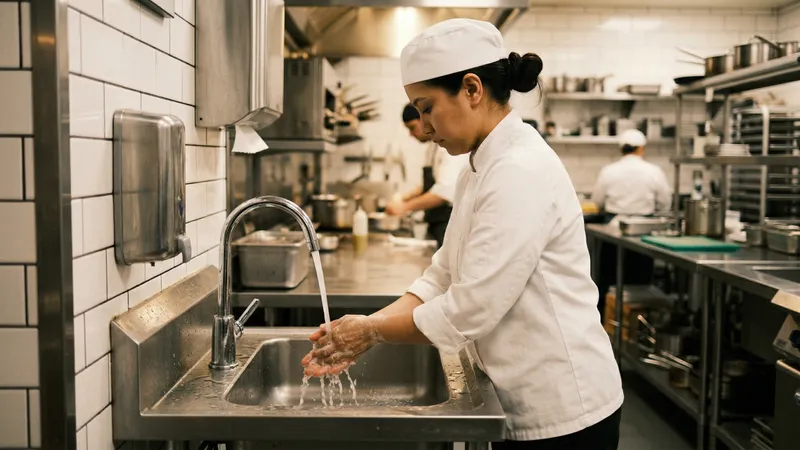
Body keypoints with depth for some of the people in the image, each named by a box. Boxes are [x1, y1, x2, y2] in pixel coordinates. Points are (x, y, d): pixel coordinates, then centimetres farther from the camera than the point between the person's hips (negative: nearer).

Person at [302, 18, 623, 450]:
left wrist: (372, 331, -12)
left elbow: (468, 310, -24)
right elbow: (442, 279, 6)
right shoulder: (482, 169, 7)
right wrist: (360, 330, -5)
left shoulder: (521, 172, -24)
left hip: (563, 412, -8)